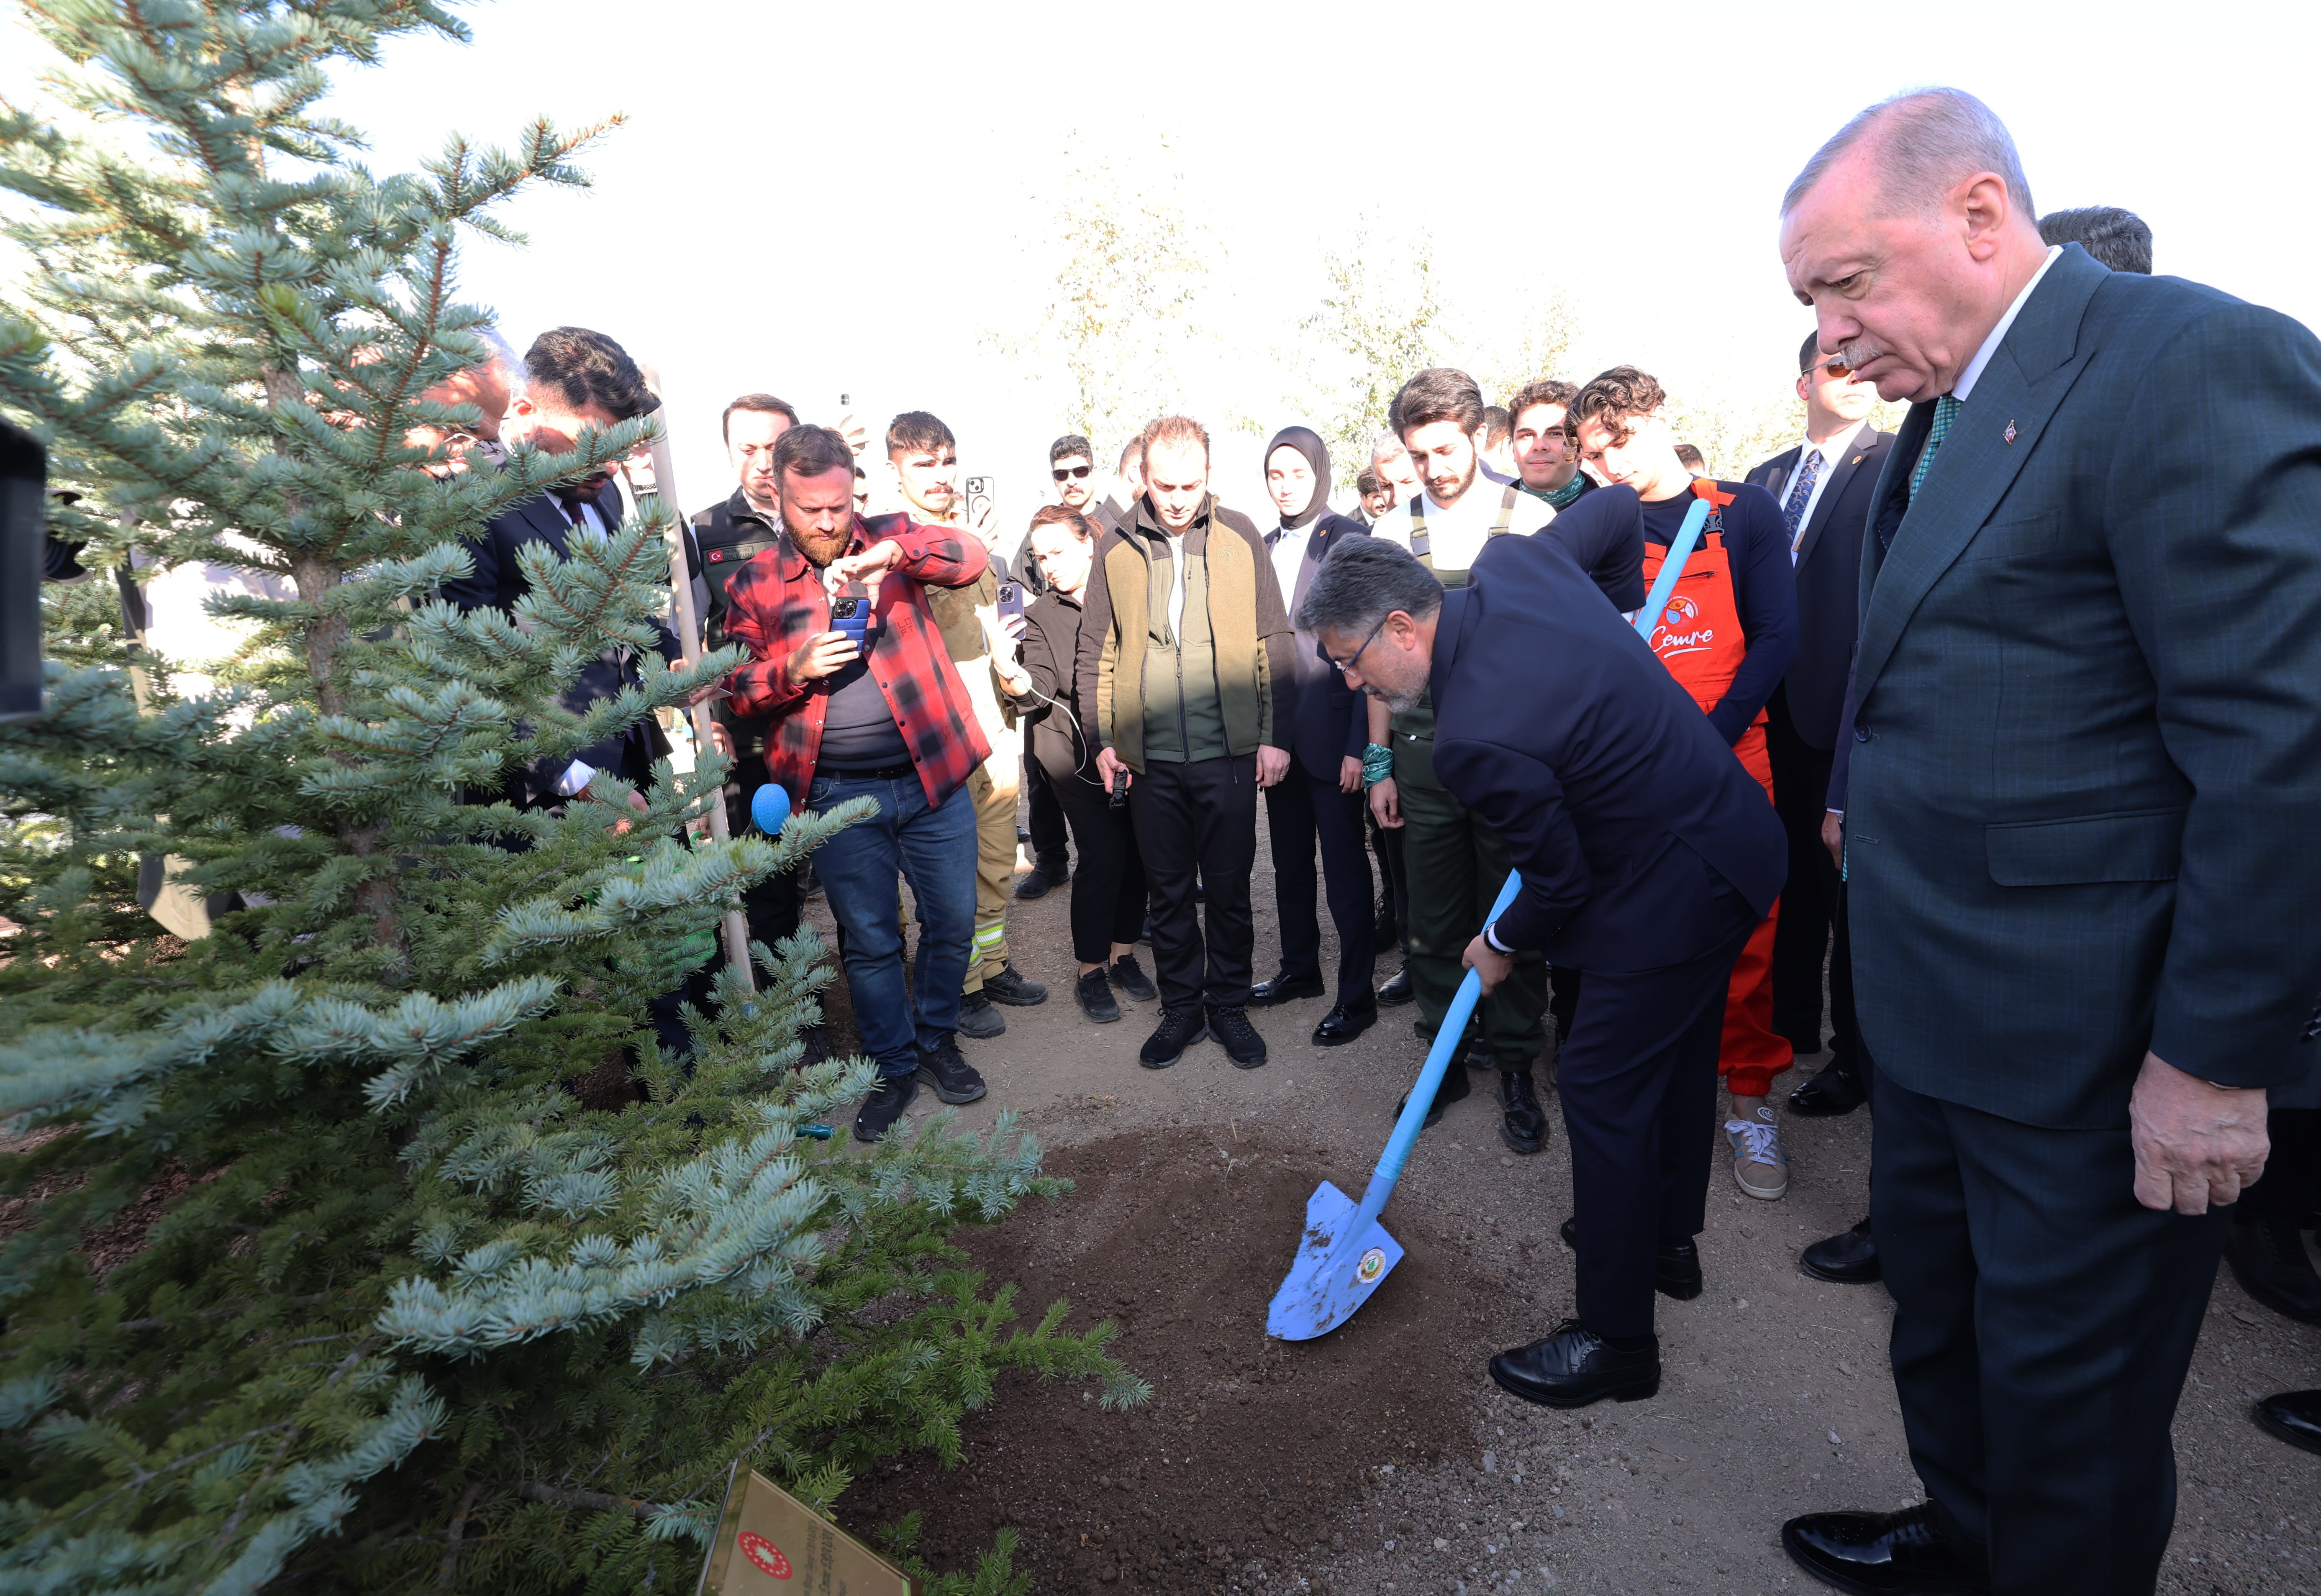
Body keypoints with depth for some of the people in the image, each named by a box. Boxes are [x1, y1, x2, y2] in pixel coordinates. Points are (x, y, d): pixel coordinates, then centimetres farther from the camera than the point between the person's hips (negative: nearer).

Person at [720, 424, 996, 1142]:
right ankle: (892, 1068, 28)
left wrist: (888, 555, -27)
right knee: (869, 938, 9)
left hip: (932, 774, 1)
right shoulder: (754, 585, 5)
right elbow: (738, 691, 5)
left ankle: (936, 1038, 34)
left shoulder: (890, 539, 5)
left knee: (953, 920, 10)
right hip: (838, 794, 0)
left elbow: (972, 556, -12)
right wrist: (796, 667, -15)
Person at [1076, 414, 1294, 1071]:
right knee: (1168, 891, 12)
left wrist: (1276, 734, -2)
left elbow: (1274, 640, 2)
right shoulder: (1116, 547, 4)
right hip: (1151, 758, 1)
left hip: (1229, 752, -1)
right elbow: (1096, 651, 8)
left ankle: (1229, 1005, 26)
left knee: (1229, 889, 9)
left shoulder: (1239, 536, 1)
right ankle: (1181, 1008, 27)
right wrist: (1103, 738, 2)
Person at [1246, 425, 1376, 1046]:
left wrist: (1359, 744, -16)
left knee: (1345, 866, 1)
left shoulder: (1350, 540, -7)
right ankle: (1300, 968, 32)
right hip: (1279, 730, 6)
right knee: (1290, 860, 16)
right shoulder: (1263, 548, 11)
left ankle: (1357, 995, 13)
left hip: (1332, 730, -6)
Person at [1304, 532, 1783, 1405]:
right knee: (1678, 1052, 24)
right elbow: (1616, 502, 11)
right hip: (1736, 833, 10)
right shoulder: (1510, 562, -7)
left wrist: (1500, 946, 2)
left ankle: (1615, 1339, 18)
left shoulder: (1476, 736, -30)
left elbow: (1560, 882, -17)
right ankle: (1671, 1237, 46)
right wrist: (1614, 620, 21)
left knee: (1603, 1087, 1)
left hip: (1673, 891, -10)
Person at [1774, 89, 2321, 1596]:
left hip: (2087, 1041, -9)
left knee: (2071, 1406, 13)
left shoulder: (2192, 360, -17)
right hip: (1939, 1010, 9)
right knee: (1936, 1302, 26)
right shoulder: (1952, 409, 10)